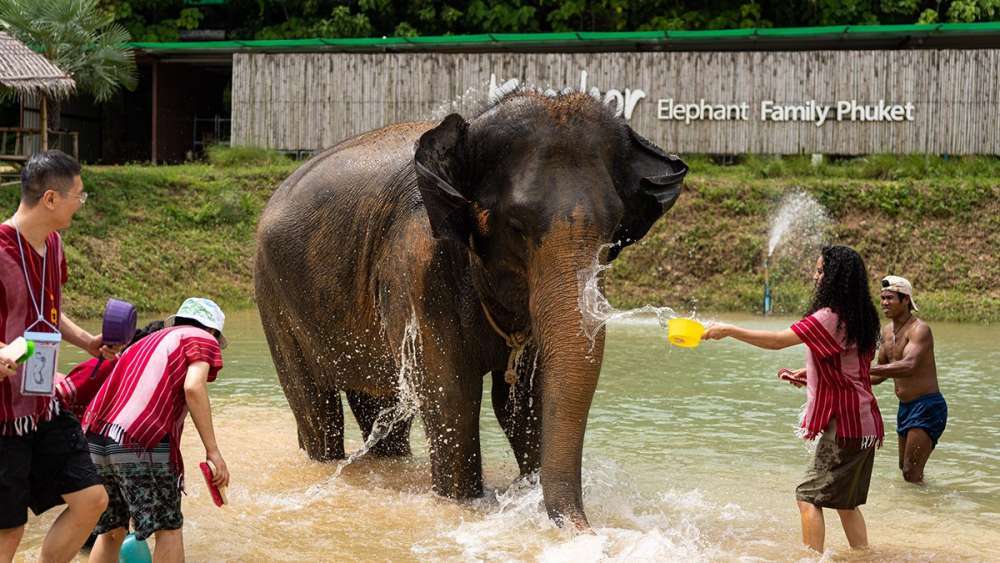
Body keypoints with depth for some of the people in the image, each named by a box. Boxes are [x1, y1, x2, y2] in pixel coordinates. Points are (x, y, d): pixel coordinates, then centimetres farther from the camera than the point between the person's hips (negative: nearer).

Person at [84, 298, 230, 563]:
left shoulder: (144, 343, 32)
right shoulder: (201, 340, 11)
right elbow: (193, 387, -8)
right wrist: (213, 451, -9)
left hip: (95, 439, 7)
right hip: (141, 443, -7)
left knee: (111, 531, 18)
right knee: (168, 528, 6)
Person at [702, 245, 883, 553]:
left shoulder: (830, 317, -17)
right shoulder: (858, 317, 11)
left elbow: (777, 340, -19)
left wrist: (728, 330, -12)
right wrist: (808, 375, 18)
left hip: (844, 424, -9)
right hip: (864, 424, 9)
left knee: (809, 497, -5)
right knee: (845, 502, 17)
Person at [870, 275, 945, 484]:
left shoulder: (919, 329, -18)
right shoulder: (887, 330, 9)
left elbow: (908, 366, -35)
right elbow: (880, 375, 20)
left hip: (927, 405, -9)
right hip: (905, 406, 9)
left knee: (911, 472, -15)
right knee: (904, 468, 18)